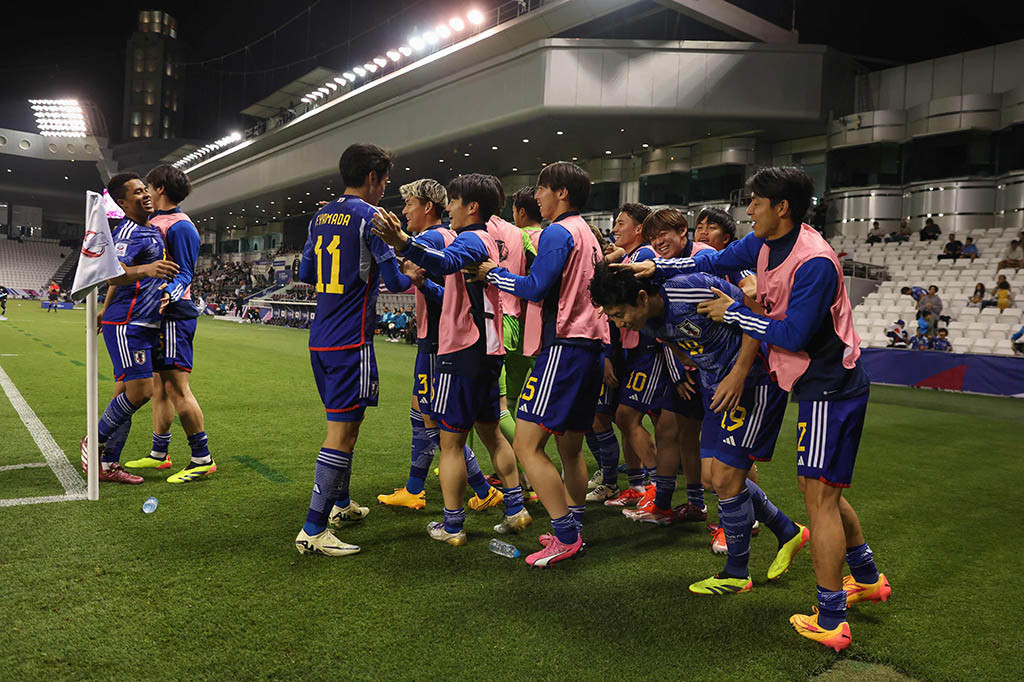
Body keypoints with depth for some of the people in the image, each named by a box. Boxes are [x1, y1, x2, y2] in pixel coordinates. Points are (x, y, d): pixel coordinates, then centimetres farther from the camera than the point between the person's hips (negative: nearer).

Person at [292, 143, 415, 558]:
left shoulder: (321, 216, 13)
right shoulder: (369, 216, -11)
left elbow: (306, 273, 19)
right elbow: (394, 279, -13)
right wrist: (413, 277, 8)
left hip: (320, 337, 9)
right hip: (351, 340, -9)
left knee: (344, 422, 22)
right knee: (341, 430, -6)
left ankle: (340, 503, 36)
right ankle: (313, 530, -5)